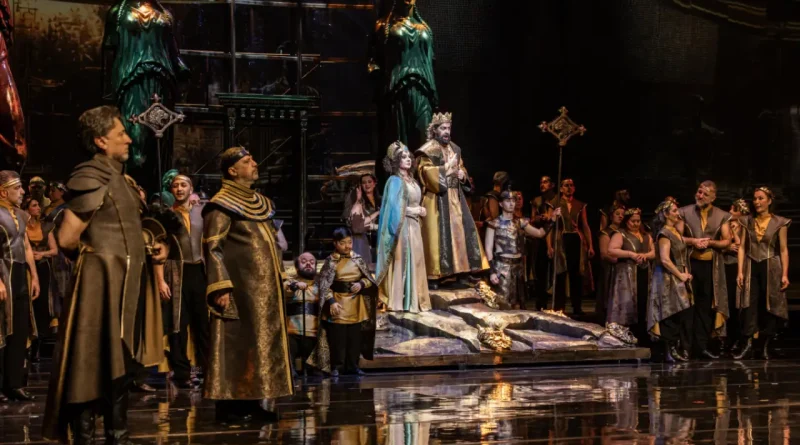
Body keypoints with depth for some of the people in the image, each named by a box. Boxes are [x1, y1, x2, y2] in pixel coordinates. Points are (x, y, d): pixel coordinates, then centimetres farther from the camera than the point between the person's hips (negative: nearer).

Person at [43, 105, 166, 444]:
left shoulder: (116, 177, 16)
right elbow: (66, 239, -19)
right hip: (103, 282, -10)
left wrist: (149, 248, 8)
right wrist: (91, 255, 0)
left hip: (126, 283, 10)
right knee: (94, 368, -4)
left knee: (120, 367, 14)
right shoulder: (93, 177, -14)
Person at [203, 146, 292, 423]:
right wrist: (220, 287, -23)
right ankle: (229, 405, -4)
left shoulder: (260, 203, 17)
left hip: (264, 288, 8)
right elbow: (212, 247, -15)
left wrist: (278, 280, 21)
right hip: (239, 286, -8)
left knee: (261, 342, 8)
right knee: (236, 343, -7)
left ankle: (250, 402, 13)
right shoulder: (221, 206, -10)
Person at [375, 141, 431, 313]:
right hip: (402, 227, -8)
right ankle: (400, 302, -3)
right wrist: (415, 211, -12)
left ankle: (414, 300, 12)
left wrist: (419, 210, 3)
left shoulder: (411, 180, 14)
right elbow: (394, 208, -18)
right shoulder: (395, 181, -11)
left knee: (415, 262, 8)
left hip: (413, 226, 8)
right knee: (402, 262, -7)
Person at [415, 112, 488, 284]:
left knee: (460, 231, 4)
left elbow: (462, 168, 25)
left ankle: (459, 272, 10)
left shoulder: (454, 149, 16)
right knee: (438, 235, -10)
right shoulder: (427, 150, -7)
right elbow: (425, 173, -16)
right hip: (437, 199, -7)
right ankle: (435, 275, -7)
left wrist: (462, 174, 2)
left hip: (455, 198, 7)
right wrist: (446, 168, -14)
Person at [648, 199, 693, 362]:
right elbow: (665, 259, -20)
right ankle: (672, 350, -2)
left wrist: (686, 274, 9)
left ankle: (682, 349, 11)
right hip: (669, 279, -9)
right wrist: (680, 275, -13)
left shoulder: (677, 232, 16)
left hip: (680, 279, 9)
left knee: (685, 316, 6)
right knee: (673, 316, -7)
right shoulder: (664, 233, -11)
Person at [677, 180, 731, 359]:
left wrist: (709, 242, -13)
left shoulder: (722, 216, 6)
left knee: (707, 306, 3)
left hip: (711, 266, 1)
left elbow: (727, 241, 2)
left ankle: (702, 346, 7)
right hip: (690, 263, -1)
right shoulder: (685, 212, 3)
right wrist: (693, 241, -16)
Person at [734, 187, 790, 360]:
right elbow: (742, 247, 5)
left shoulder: (779, 222, -1)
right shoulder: (747, 221, 7)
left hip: (771, 268, -2)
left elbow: (783, 250, -1)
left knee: (769, 307, 1)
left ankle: (765, 346, 8)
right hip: (751, 268, 2)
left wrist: (785, 274, -7)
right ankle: (747, 345, -12)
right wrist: (740, 271, -3)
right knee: (749, 306, -7)